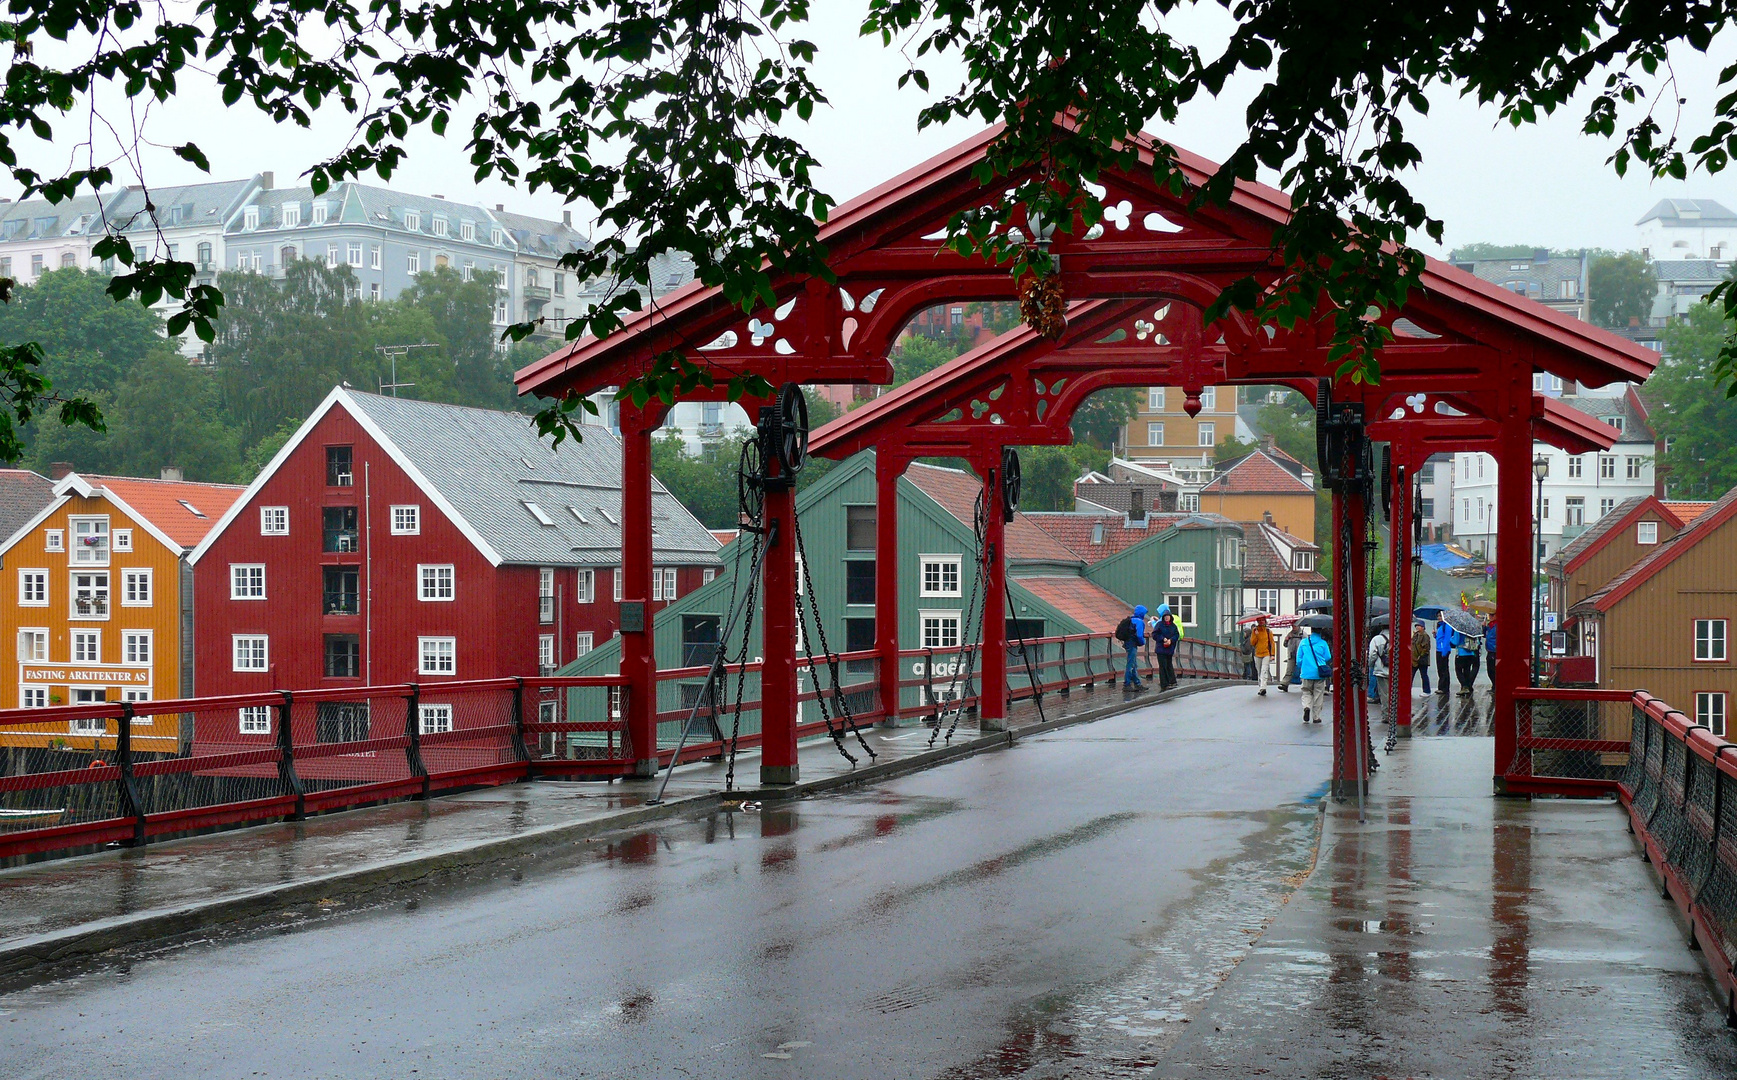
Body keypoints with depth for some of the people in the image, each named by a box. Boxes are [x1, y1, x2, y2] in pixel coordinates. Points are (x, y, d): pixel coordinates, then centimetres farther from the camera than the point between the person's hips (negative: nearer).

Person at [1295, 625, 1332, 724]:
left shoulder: (1303, 642, 0)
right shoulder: (1323, 643, -4)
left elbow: (1299, 658, 3)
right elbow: (1328, 658, 2)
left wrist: (1300, 668, 20)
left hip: (1307, 673, 1)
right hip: (1320, 674, -1)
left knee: (1306, 692, 13)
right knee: (1318, 694, 8)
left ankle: (1306, 706, -17)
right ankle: (1316, 717, 11)